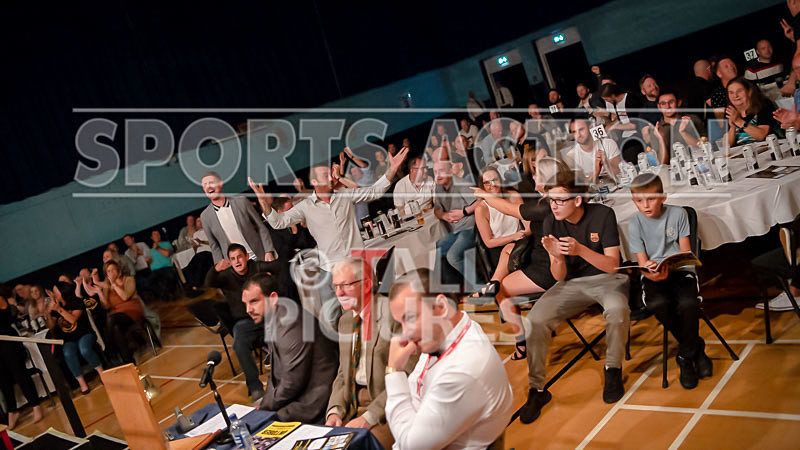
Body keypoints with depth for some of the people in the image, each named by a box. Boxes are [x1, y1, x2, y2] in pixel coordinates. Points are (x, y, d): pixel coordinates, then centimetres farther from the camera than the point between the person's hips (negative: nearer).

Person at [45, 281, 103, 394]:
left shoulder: (77, 302, -1)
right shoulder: (55, 306, 11)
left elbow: (73, 319, -17)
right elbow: (51, 327, 6)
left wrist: (59, 309, -23)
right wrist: (48, 313, -9)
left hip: (85, 334, -3)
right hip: (69, 340, 3)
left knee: (85, 350, -36)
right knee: (68, 354, -33)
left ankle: (101, 373, -18)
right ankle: (81, 382, -28)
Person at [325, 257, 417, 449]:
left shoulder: (393, 313, -13)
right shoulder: (345, 321, 13)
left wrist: (369, 417, -20)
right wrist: (335, 411, -2)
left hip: (388, 410, -7)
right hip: (352, 405, 7)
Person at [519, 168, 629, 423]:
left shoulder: (602, 215, -12)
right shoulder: (551, 223, -5)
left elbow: (612, 265, -15)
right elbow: (559, 276, -4)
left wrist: (580, 250, -31)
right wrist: (557, 258, -28)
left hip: (606, 278, -2)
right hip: (571, 283, 2)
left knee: (617, 309, -37)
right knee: (535, 319, -23)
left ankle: (613, 369, -10)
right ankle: (537, 389, -8)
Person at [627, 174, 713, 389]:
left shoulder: (678, 213, 1)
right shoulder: (635, 224, 0)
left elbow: (685, 252, 2)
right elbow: (642, 262, -2)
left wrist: (668, 268, -19)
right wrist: (651, 273, -27)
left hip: (679, 269, 0)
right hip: (652, 275, 0)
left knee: (688, 303, -32)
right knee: (657, 303, -34)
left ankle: (685, 357, -5)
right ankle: (696, 348, -8)